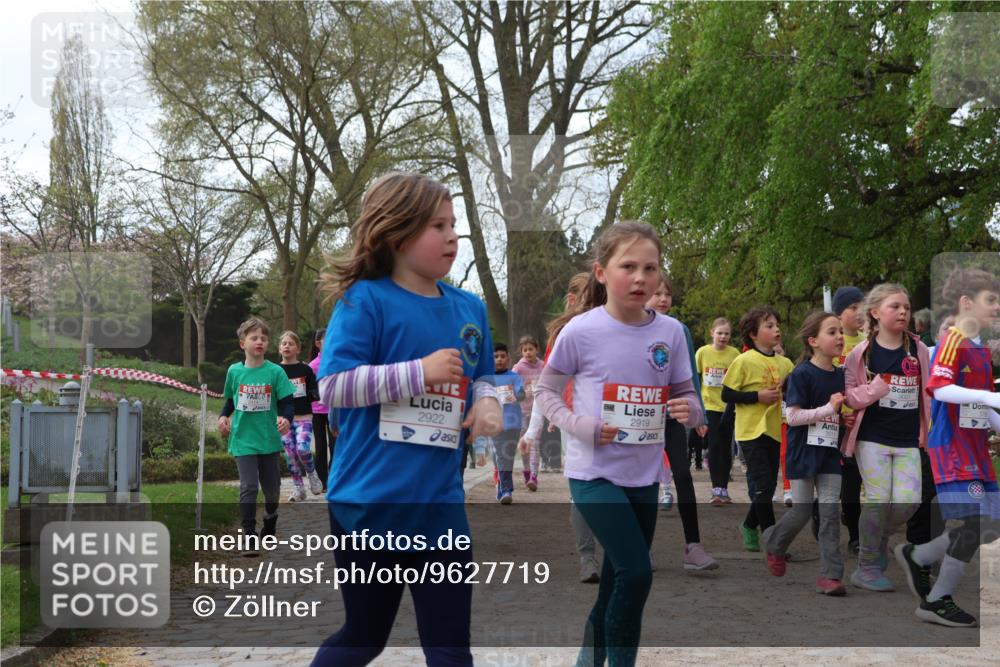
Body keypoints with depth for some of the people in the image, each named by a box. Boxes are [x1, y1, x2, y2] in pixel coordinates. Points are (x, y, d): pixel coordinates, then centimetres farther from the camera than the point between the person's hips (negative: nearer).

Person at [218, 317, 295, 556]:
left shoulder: (275, 371, -7)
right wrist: (224, 416, -1)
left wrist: (286, 419, -25)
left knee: (271, 487, 15)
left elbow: (287, 403, -6)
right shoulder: (234, 371, -1)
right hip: (243, 440, -1)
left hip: (268, 439, 1)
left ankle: (270, 522, 42)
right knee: (248, 487, -11)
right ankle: (249, 537, -5)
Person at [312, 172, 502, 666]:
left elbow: (481, 377, 19)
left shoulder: (468, 308, 7)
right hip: (369, 501, -5)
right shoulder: (365, 301, -11)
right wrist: (419, 372, -22)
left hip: (440, 504, 5)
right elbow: (331, 385, -18)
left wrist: (486, 402, -4)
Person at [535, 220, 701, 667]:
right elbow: (545, 393, -2)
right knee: (636, 572, -16)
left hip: (644, 476, 5)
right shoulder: (581, 331, -12)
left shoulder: (670, 332, -2)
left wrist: (689, 409, -15)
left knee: (619, 579, 16)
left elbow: (686, 394, 8)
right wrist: (582, 426, -17)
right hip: (594, 474, -5)